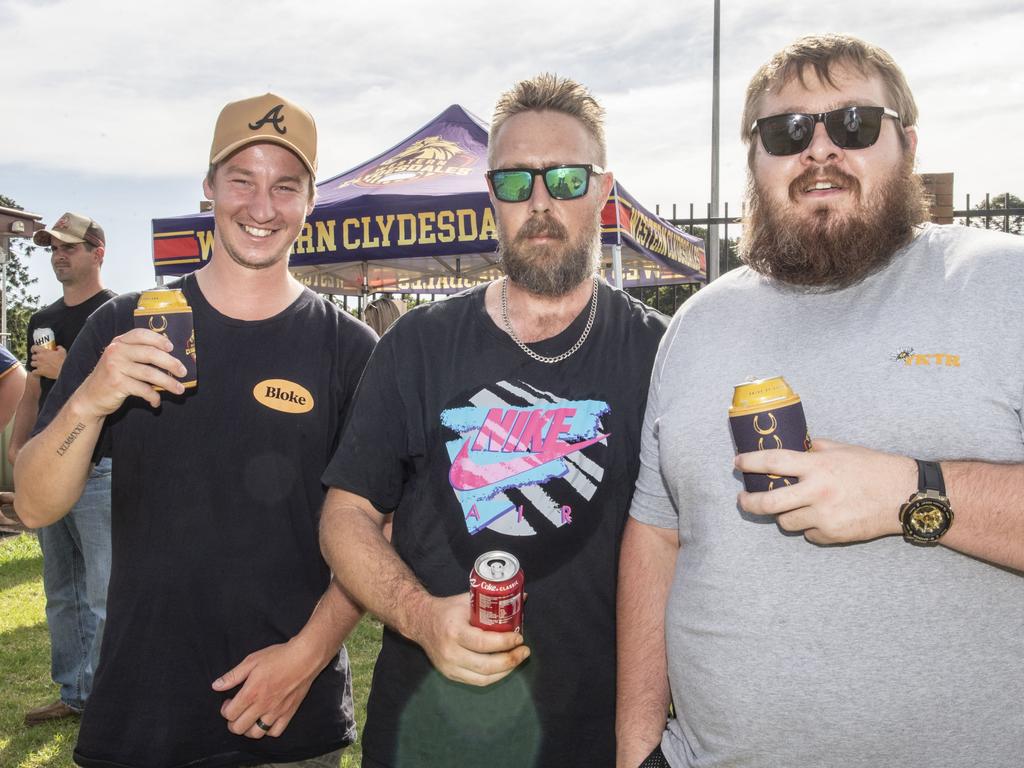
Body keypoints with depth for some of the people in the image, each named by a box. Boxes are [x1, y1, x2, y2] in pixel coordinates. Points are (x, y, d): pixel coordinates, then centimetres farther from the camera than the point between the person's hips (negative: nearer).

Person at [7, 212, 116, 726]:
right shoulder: (42, 321, 17)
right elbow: (31, 393, 20)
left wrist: (67, 369, -19)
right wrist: (16, 448, 8)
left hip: (99, 469, -8)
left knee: (105, 596, -4)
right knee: (62, 594, 15)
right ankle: (74, 696, 27)